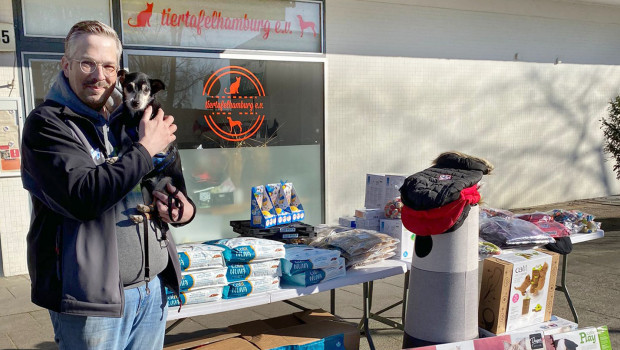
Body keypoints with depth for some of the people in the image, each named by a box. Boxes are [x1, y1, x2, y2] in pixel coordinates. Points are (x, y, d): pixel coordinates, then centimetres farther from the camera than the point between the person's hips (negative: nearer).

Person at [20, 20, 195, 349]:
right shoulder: (47, 123, -8)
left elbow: (168, 186, 20)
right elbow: (83, 197, -23)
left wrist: (185, 210, -3)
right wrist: (145, 148, -15)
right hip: (91, 299, -6)